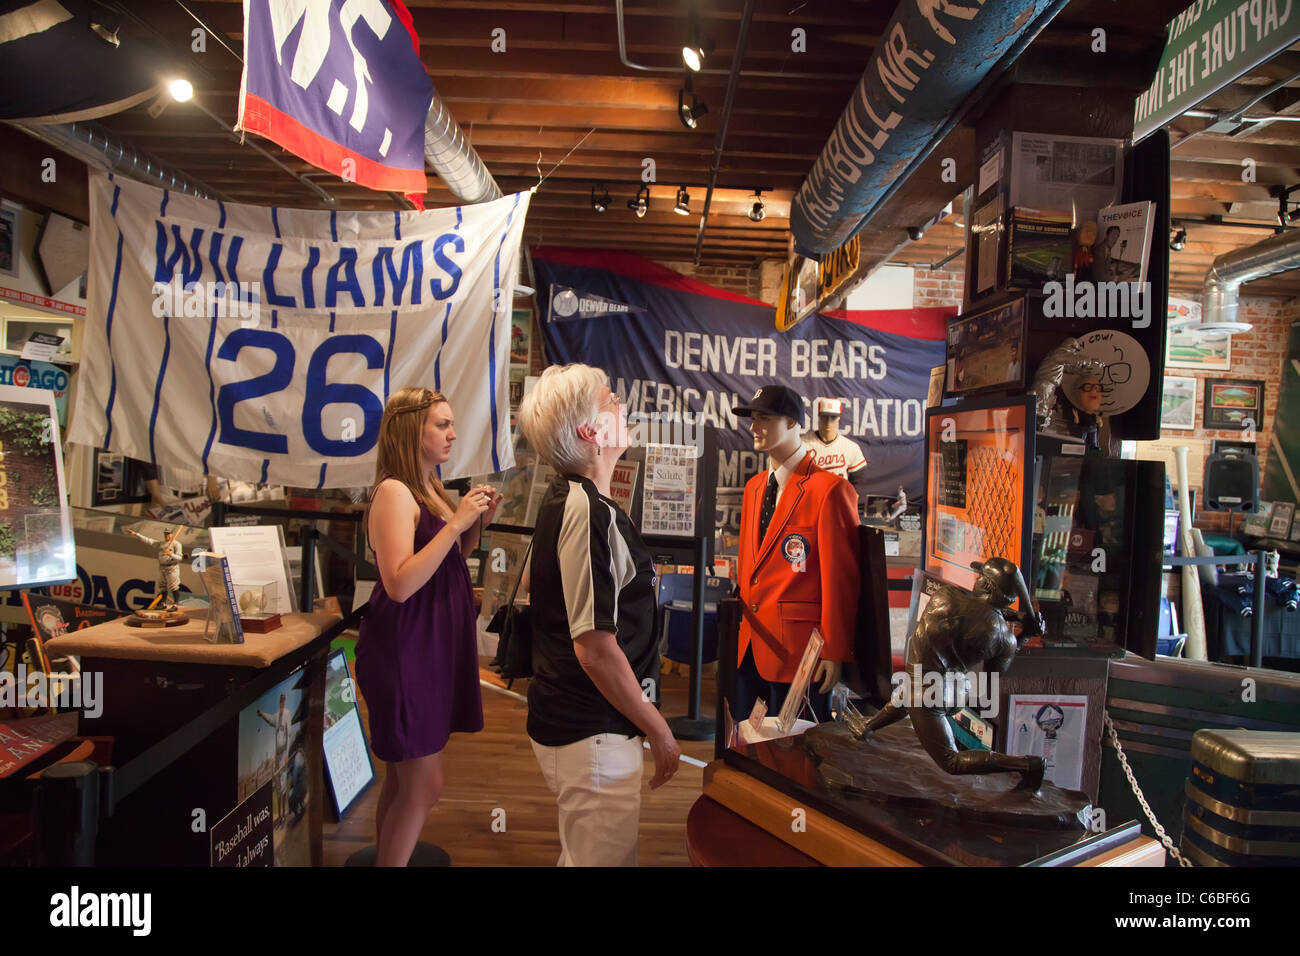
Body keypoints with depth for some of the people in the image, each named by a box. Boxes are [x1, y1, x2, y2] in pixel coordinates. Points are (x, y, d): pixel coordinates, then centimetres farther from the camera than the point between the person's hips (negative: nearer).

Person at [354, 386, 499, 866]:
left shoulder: (430, 491, 11)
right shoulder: (394, 492, -16)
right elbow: (400, 584, -25)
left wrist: (476, 524, 5)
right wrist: (455, 522, -24)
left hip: (433, 647, 9)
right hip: (405, 651, -9)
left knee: (403, 779, 17)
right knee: (423, 785, -2)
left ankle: (386, 856, 30)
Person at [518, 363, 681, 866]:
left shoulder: (563, 499, 8)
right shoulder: (591, 513, -24)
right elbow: (597, 648, -26)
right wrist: (659, 731, -14)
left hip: (567, 721, 10)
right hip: (593, 732, -10)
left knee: (581, 853, 24)